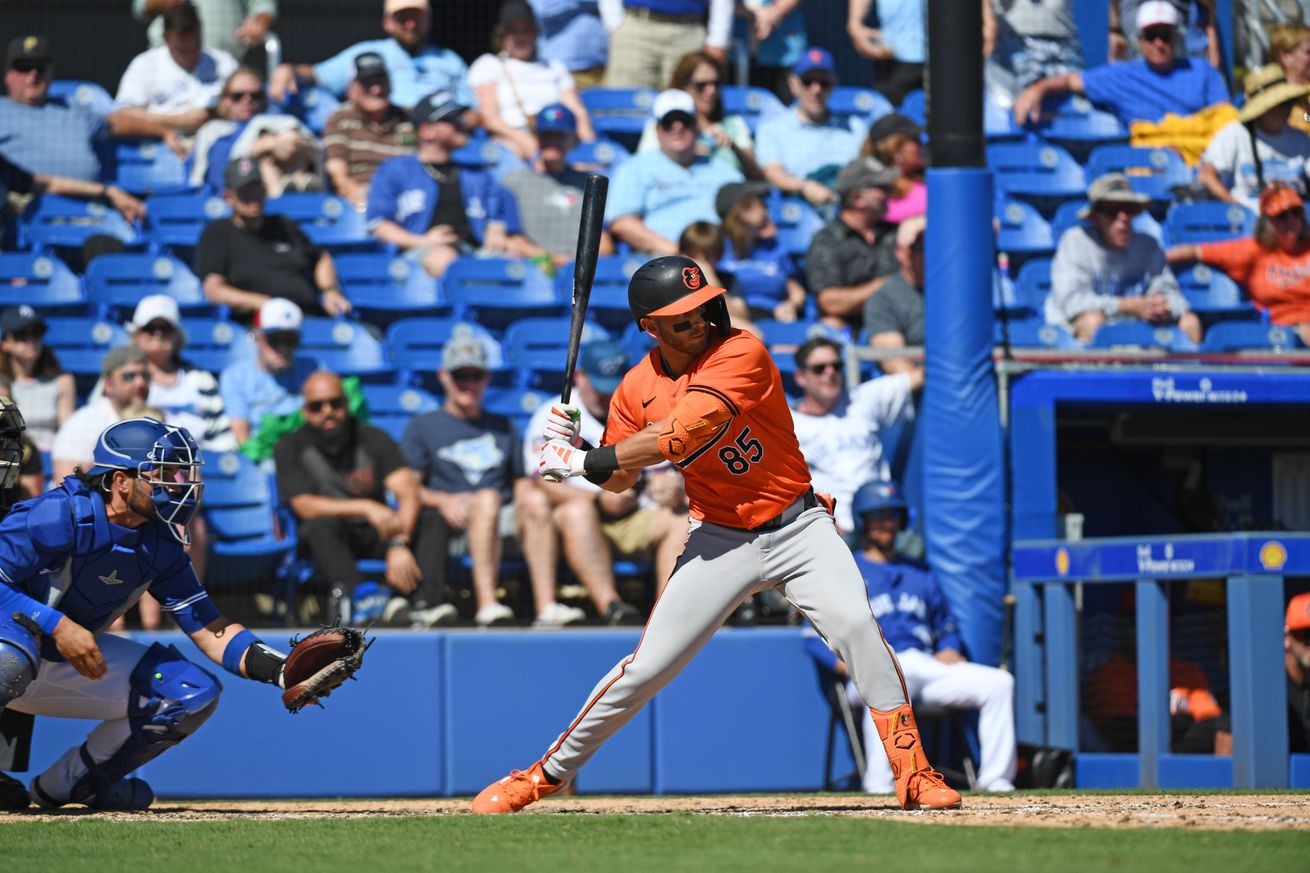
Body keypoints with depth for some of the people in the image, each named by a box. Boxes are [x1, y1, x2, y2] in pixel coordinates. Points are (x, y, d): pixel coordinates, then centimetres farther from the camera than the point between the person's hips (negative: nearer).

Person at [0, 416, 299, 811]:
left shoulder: (161, 547, -1)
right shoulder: (62, 514, -23)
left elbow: (211, 631, -2)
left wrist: (283, 670, -17)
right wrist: (56, 626, -33)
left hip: (73, 666, 8)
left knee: (195, 693, 0)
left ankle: (67, 784, 12)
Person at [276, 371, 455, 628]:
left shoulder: (374, 439, 4)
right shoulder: (290, 448, 0)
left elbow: (408, 492, -9)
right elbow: (305, 506, -13)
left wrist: (399, 545, -28)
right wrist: (366, 508, -25)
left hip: (375, 537, 3)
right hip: (330, 540, -3)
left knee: (432, 519, -20)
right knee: (322, 525, -36)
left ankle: (425, 603, -44)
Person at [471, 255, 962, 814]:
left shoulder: (740, 355, -17)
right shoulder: (639, 387, -1)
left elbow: (680, 435, -27)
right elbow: (620, 480, 10)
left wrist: (584, 462, -22)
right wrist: (572, 447, -10)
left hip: (797, 526, -3)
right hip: (719, 540, 3)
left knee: (854, 624, -25)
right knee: (648, 666, -2)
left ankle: (912, 772, -19)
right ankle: (547, 773, 15)